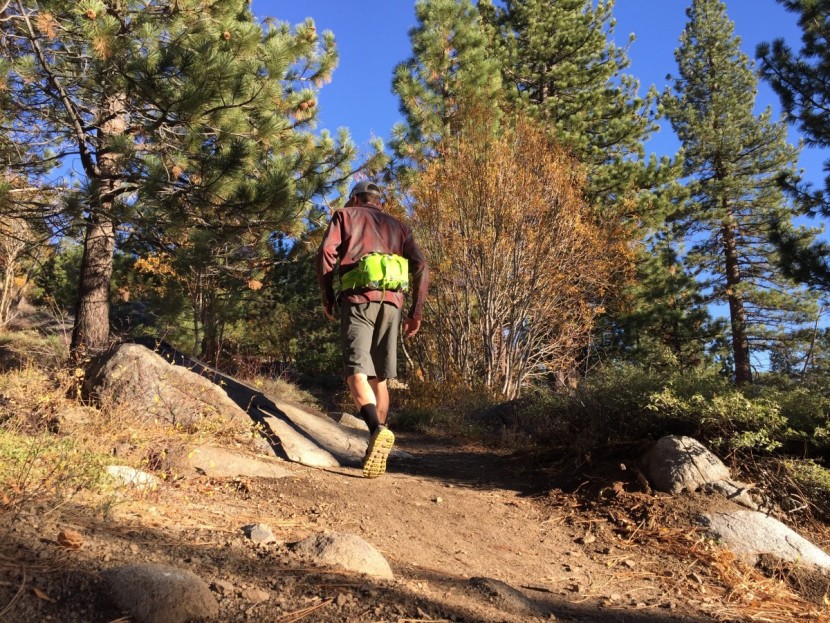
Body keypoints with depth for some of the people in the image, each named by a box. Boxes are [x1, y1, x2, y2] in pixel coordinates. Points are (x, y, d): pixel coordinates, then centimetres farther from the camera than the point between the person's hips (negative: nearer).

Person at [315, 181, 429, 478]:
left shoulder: (345, 215, 17)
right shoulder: (397, 225, 26)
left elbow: (326, 254, 0)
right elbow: (420, 266, 12)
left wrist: (327, 298, 8)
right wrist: (416, 312, 12)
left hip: (358, 298, -4)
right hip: (391, 301, 4)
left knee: (357, 373, -13)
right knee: (379, 378, 10)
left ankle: (378, 430, -37)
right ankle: (376, 450, 8)